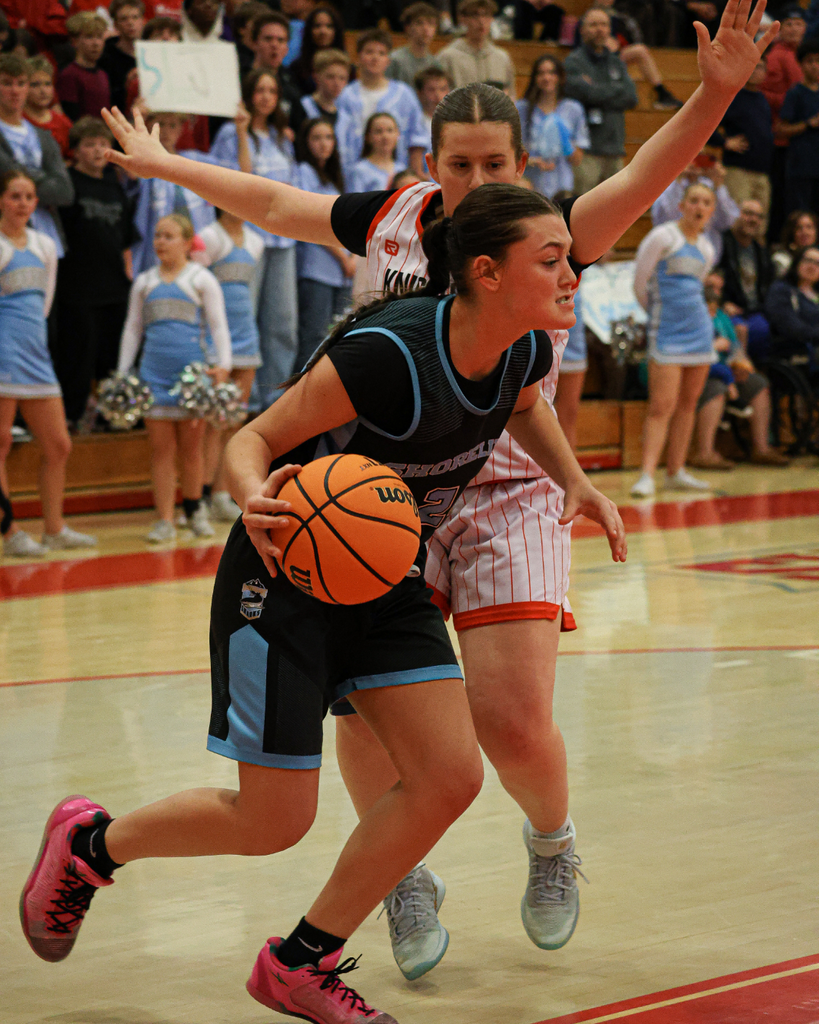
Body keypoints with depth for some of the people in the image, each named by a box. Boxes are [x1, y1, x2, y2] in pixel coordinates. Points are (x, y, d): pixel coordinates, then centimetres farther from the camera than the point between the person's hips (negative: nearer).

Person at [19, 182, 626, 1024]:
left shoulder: (524, 353, -9)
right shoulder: (385, 354, -31)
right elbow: (254, 439, -21)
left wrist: (575, 484, 5)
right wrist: (256, 501, -42)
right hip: (287, 577, -7)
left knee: (451, 777, -5)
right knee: (273, 823, -2)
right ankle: (89, 843, 26)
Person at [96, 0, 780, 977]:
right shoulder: (390, 219, 2)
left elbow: (644, 177, -26)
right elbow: (275, 204, 18)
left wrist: (714, 93, -44)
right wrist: (162, 163, 28)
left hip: (507, 497, -3)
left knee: (515, 724, -12)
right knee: (363, 699, -8)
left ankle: (552, 840, 23)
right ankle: (406, 882, 18)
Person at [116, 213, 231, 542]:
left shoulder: (201, 279, 4)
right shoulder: (144, 283, 12)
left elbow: (218, 326, 0)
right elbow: (132, 329, 16)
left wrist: (223, 365, -13)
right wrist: (123, 373, 9)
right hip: (154, 369, 2)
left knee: (190, 447, 5)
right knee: (160, 447, -1)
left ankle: (194, 509, 24)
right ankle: (165, 520, 1)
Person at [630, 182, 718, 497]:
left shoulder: (706, 249, 12)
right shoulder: (663, 237, -9)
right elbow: (640, 281, -3)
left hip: (699, 328, 7)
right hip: (666, 331, -7)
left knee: (688, 403, 9)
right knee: (661, 406, -13)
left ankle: (676, 471, 16)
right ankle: (647, 475, -14)